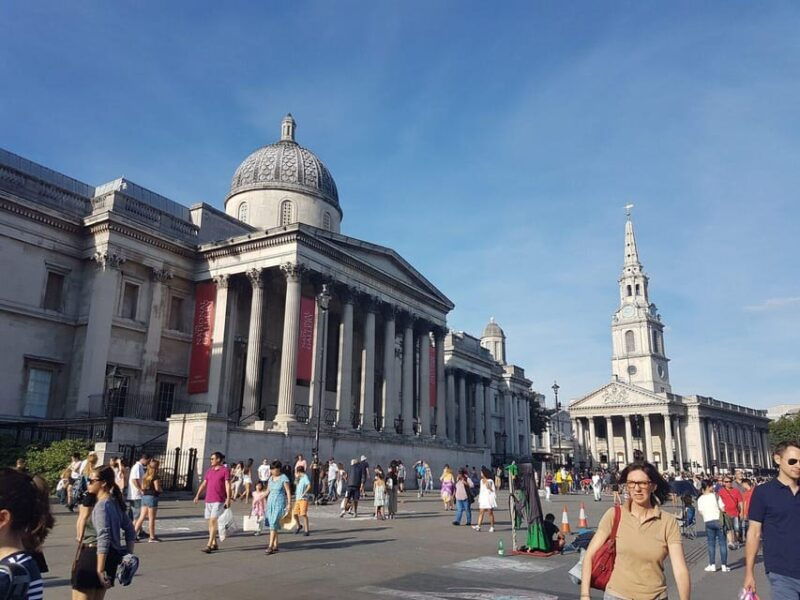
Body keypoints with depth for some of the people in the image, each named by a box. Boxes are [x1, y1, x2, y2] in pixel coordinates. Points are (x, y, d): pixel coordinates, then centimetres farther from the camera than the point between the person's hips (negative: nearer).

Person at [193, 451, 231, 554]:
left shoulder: (225, 470, -5)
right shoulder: (209, 471, 13)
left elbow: (228, 485, -11)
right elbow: (203, 484, 12)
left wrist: (228, 499, -19)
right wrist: (197, 495, 0)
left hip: (219, 501, -7)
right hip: (208, 500, 7)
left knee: (213, 521, -13)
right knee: (210, 522, 10)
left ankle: (209, 545, -12)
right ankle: (214, 544, 22)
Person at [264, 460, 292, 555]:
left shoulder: (284, 478, -8)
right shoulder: (271, 478, 11)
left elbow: (288, 492, -9)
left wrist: (289, 504, -14)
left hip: (279, 503, -6)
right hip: (270, 502, 7)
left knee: (273, 524, -13)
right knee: (272, 524, 7)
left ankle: (270, 547, -12)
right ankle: (275, 546, 16)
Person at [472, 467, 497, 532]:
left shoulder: (490, 481, -7)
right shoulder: (481, 481, 13)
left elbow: (494, 491, -4)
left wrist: (489, 488, -20)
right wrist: (479, 499, 18)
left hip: (489, 498, -6)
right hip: (483, 499, 6)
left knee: (490, 513, 0)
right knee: (481, 513, -1)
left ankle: (492, 527, 8)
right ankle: (478, 526, -7)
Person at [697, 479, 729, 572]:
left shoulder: (700, 499, 0)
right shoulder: (715, 496, -7)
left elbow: (701, 512, 5)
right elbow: (723, 508, -6)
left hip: (708, 522, 2)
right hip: (718, 520, -2)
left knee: (711, 543, 9)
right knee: (722, 543, 6)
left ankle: (712, 565, 9)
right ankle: (724, 565, 7)